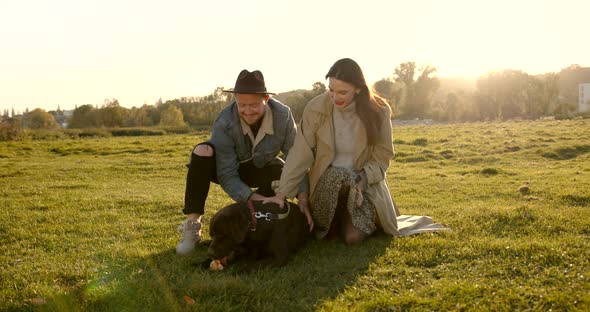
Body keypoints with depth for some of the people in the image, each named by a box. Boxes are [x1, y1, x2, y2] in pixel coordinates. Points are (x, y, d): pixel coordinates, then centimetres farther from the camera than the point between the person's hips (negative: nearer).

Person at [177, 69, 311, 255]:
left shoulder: (283, 116, -25)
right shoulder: (224, 123, -31)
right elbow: (227, 176, -29)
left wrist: (303, 199, -31)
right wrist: (254, 198, -43)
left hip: (260, 168, 2)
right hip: (228, 166, -2)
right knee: (202, 151, -34)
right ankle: (192, 225, -27)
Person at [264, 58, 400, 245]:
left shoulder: (378, 111, -12)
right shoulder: (316, 108, -14)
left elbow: (382, 157, -4)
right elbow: (300, 154, -15)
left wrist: (362, 180, -21)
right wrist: (282, 193, -20)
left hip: (364, 183, 0)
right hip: (327, 181, 0)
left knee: (353, 237, -22)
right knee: (338, 174, -35)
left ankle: (345, 218, 14)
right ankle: (323, 226, -8)